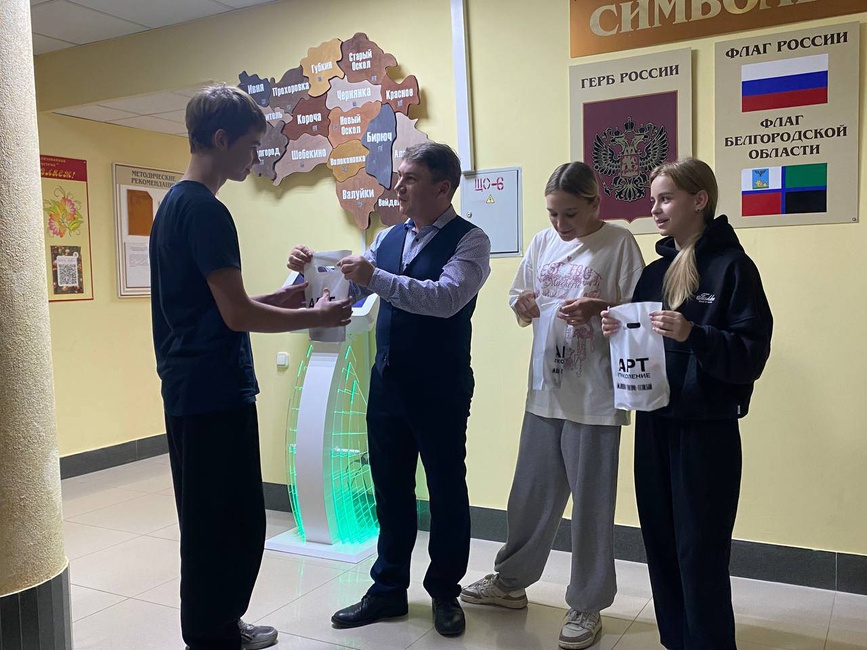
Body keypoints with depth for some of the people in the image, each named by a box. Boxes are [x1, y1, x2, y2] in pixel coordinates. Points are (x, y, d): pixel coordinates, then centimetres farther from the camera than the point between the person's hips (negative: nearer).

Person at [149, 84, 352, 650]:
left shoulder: (173, 204, 15)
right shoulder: (205, 210, -16)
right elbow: (236, 315, -19)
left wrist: (275, 300, 12)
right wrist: (317, 317, -7)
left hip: (188, 390, 10)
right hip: (216, 392, -10)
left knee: (211, 520, 19)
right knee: (230, 525, 0)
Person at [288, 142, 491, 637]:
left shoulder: (470, 240, -10)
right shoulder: (389, 237, 10)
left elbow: (447, 298, -26)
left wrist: (377, 279, -32)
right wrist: (312, 270, -8)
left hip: (440, 390, -6)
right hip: (387, 385, 6)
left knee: (446, 491, 9)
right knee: (390, 489, 15)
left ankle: (445, 592, 27)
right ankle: (389, 590, 30)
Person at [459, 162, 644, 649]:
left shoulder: (619, 243, -7)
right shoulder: (543, 243, 9)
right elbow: (523, 309, 16)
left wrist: (599, 309, -24)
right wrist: (523, 307, -7)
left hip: (595, 396, -5)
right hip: (546, 390, 5)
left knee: (591, 503, 7)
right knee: (532, 494, 16)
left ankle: (587, 605, 24)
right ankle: (511, 581, 36)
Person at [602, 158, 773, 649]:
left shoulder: (732, 267, -7)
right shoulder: (655, 272, 12)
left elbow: (753, 356, -13)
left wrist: (693, 335, -27)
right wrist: (617, 332, -4)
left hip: (708, 430, -6)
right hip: (653, 425, 6)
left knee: (701, 554, 0)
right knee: (661, 547, 12)